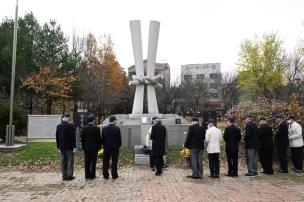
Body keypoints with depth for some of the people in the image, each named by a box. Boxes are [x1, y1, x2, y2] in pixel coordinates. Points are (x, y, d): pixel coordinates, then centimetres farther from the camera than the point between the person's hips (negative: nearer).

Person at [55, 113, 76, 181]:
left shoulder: (58, 126, 3)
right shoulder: (71, 126, -12)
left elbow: (57, 137, 7)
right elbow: (73, 137, -12)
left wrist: (58, 146, 13)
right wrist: (74, 146, -6)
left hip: (61, 147, 5)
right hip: (69, 147, -5)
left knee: (63, 161, 11)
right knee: (70, 161, 4)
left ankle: (64, 176, 16)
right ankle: (69, 176, 6)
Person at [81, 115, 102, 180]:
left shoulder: (84, 128, 0)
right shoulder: (96, 128, -12)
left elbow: (82, 138, 5)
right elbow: (99, 138, -9)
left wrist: (83, 146, 14)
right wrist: (99, 146, 2)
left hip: (86, 147, 4)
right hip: (94, 147, -4)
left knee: (87, 162, 10)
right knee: (93, 162, 4)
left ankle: (87, 175, 15)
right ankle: (92, 175, 8)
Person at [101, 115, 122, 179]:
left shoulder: (104, 128, 0)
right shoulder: (117, 128, -8)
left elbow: (102, 138, 5)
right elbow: (119, 138, -4)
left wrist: (103, 145, 15)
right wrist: (119, 145, 9)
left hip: (106, 147, 2)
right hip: (115, 147, -2)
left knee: (105, 162, 9)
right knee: (114, 162, 5)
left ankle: (105, 175, 13)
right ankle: (114, 175, 10)